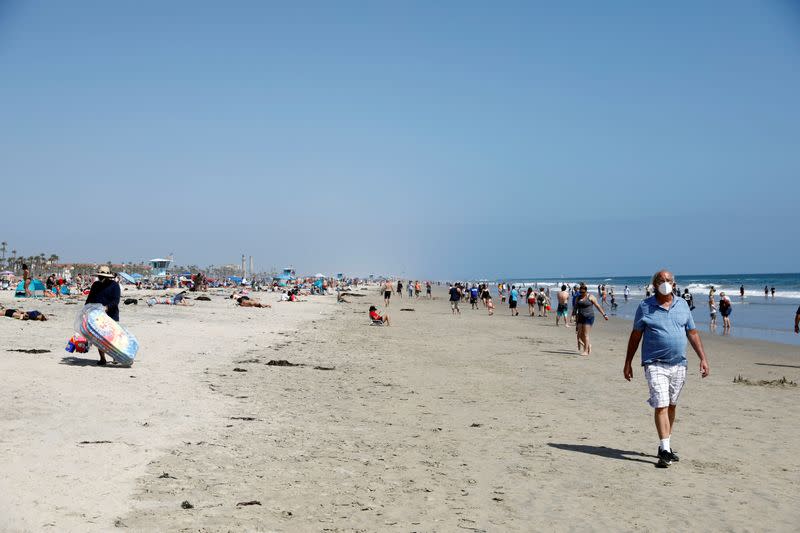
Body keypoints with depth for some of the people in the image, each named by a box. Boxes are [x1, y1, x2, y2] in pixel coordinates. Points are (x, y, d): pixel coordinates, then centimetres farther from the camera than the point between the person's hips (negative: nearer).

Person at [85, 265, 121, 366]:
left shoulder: (114, 285, -4)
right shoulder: (95, 285, 13)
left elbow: (116, 301, -14)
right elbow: (90, 299, 17)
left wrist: (107, 307, -29)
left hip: (111, 316, -5)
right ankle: (102, 359, 8)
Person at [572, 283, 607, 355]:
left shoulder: (590, 297, -4)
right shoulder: (578, 298, 11)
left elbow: (598, 306, -2)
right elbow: (575, 307, 14)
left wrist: (604, 315, -3)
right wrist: (573, 315, 5)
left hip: (588, 317, -6)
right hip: (580, 317, 6)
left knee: (585, 335, -8)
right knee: (579, 334, 2)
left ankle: (586, 351, -4)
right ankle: (588, 345, 23)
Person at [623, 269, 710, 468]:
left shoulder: (682, 305, 9)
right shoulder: (645, 307, 0)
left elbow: (692, 333, 13)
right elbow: (635, 336, 4)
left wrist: (703, 358, 7)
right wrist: (628, 363, 4)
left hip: (679, 364, 4)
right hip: (655, 364, -4)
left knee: (671, 406, 12)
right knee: (661, 406, -12)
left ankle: (665, 445, 24)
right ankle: (665, 450, -12)